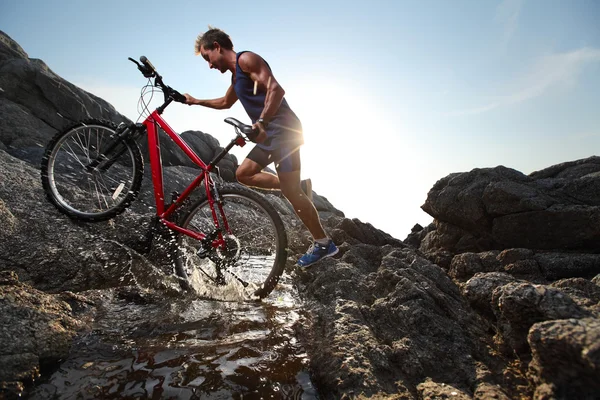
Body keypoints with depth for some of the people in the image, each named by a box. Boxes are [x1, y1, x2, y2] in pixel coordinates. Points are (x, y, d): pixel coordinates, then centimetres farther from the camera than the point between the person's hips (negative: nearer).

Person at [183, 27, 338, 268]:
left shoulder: (246, 59, -6)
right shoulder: (236, 75, 23)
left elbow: (275, 89, -22)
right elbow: (226, 102, 42)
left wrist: (260, 122, -34)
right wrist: (196, 101, 42)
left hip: (283, 130, -10)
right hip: (270, 134, 10)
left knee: (291, 192, -11)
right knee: (243, 174, 11)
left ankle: (323, 244, 1)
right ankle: (297, 188, 11)